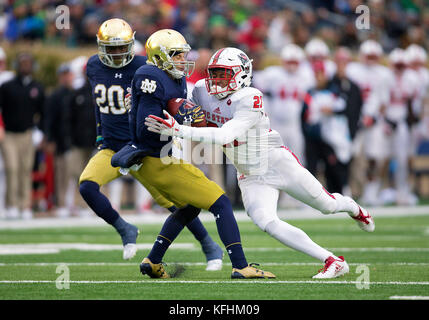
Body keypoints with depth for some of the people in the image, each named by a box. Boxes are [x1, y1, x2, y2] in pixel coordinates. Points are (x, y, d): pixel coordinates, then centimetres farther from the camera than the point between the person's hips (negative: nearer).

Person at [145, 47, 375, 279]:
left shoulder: (250, 99, -25)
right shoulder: (203, 91, -5)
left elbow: (225, 136, -37)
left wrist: (179, 131, -44)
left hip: (277, 163, -5)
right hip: (251, 177, 5)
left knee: (328, 206, 6)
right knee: (266, 222, -19)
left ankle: (350, 207, 47)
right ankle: (332, 262, -14)